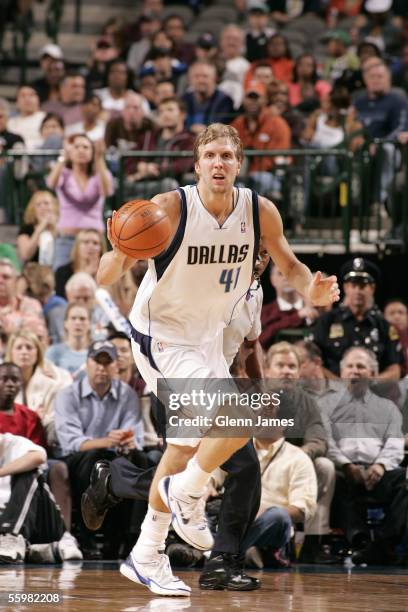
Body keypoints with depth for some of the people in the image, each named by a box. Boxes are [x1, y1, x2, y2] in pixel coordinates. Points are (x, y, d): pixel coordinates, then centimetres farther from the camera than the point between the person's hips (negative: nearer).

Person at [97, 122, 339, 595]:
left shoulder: (260, 212, -10)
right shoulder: (169, 209, -24)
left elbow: (289, 265, 6)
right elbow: (104, 278, -22)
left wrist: (311, 288, -16)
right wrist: (120, 252, -45)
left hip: (206, 339, 7)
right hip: (161, 339, -7)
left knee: (187, 446, 17)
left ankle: (146, 557, 32)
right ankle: (186, 494, 5)